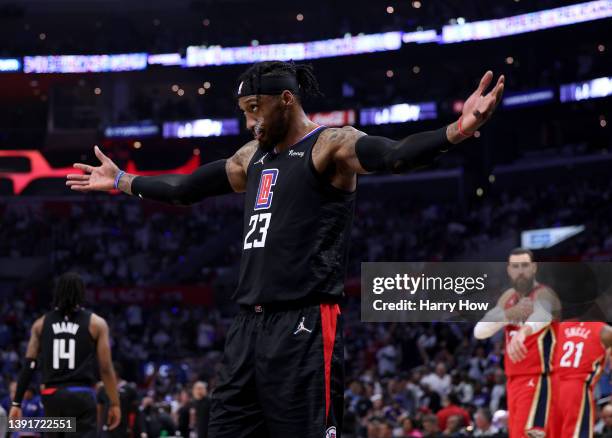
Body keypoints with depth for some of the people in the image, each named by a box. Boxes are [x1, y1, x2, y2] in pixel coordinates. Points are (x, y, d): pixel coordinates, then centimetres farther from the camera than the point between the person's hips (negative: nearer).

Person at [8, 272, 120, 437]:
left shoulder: (41, 323, 8)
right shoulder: (96, 323, 1)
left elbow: (28, 365, 5)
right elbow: (105, 368, -2)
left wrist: (17, 403, 8)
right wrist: (114, 404, 5)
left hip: (52, 396, 3)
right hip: (82, 396, -3)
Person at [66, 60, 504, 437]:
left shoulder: (330, 145, -7)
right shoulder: (252, 156, 19)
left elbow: (396, 156, -25)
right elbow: (184, 189, 32)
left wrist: (457, 131, -43)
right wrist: (120, 180, 40)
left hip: (304, 326, -8)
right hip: (250, 324, 8)